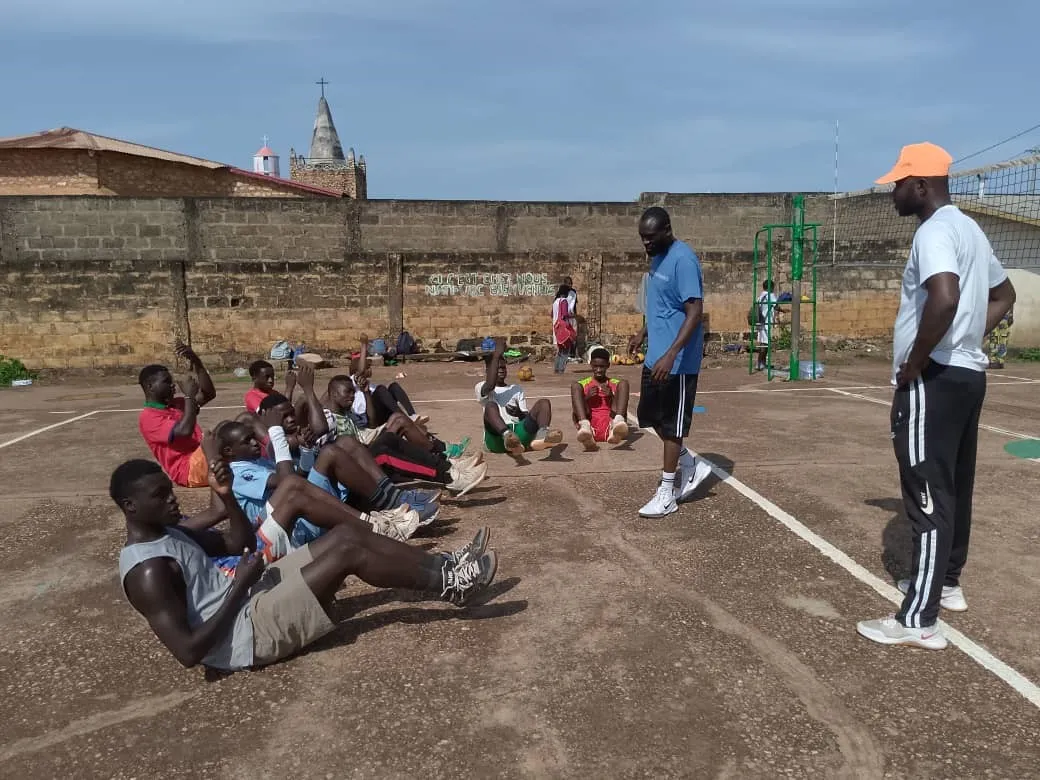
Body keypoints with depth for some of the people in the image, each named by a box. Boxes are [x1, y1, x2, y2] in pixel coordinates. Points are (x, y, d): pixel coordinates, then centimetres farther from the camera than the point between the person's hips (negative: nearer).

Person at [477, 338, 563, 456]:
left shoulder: (517, 389, 30)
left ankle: (542, 433, -48)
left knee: (544, 402, -15)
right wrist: (496, 355, -7)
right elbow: (490, 385, -9)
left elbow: (527, 416, 20)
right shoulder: (481, 388, 17)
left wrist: (519, 413, -5)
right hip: (497, 437, -3)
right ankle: (507, 436, -64)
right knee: (491, 405, -33)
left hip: (519, 431, 4)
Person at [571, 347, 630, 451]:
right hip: (591, 430, 0)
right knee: (575, 386, -12)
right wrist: (586, 398, -5)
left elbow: (624, 414, 11)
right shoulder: (583, 384, 18)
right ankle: (585, 426, -39)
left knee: (624, 383, -9)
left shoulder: (616, 384, 19)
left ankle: (617, 423, -38)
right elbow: (575, 417, 11)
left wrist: (612, 397, -5)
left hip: (609, 429, 0)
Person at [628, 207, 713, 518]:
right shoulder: (657, 258, 10)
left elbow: (695, 312, -25)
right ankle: (691, 465, 31)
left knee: (671, 424, 0)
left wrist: (671, 354, -31)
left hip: (677, 361, -10)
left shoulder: (683, 260, -19)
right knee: (650, 415, 16)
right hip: (655, 356, 10)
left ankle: (667, 493, 12)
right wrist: (643, 333, 20)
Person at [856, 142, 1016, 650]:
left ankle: (918, 620, -1)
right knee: (953, 488, 19)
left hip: (933, 381, -10)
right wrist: (968, 339, 16)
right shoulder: (968, 229, 16)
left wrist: (915, 362, -22)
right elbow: (1003, 294, 26)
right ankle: (946, 583, 34)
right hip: (968, 374, 10)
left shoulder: (934, 231, -16)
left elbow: (944, 299, -34)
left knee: (928, 496, -7)